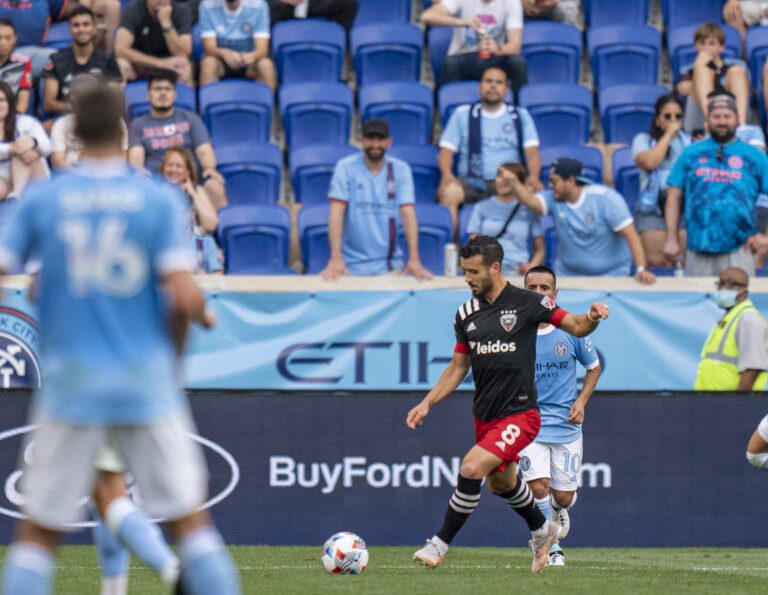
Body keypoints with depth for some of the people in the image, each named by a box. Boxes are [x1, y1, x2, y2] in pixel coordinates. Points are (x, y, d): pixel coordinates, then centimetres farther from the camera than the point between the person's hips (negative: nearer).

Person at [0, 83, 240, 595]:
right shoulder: (159, 200, -4)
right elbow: (185, 297, -11)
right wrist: (202, 315, 10)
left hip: (70, 386, 0)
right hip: (147, 388, 0)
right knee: (190, 519, 7)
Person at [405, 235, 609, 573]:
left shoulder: (526, 303, -9)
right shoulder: (466, 314, 6)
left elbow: (576, 327, -1)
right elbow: (458, 367, 14)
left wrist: (592, 317, -24)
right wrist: (427, 404, 6)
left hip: (519, 414, -7)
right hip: (484, 416, 7)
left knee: (471, 468, -23)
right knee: (501, 483, 21)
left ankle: (441, 544, -12)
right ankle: (541, 530, 49)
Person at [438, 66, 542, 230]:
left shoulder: (520, 116, 16)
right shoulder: (463, 115, 15)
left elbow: (532, 152, 5)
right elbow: (446, 150, 9)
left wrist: (533, 177, -17)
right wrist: (447, 175, -14)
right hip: (471, 182, 0)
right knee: (450, 192, -35)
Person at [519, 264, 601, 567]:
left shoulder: (571, 331, -3)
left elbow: (593, 367, 13)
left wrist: (581, 402, 1)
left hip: (566, 425, 1)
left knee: (564, 496, 3)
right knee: (538, 487, -16)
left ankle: (557, 509, 43)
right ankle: (551, 549, 5)